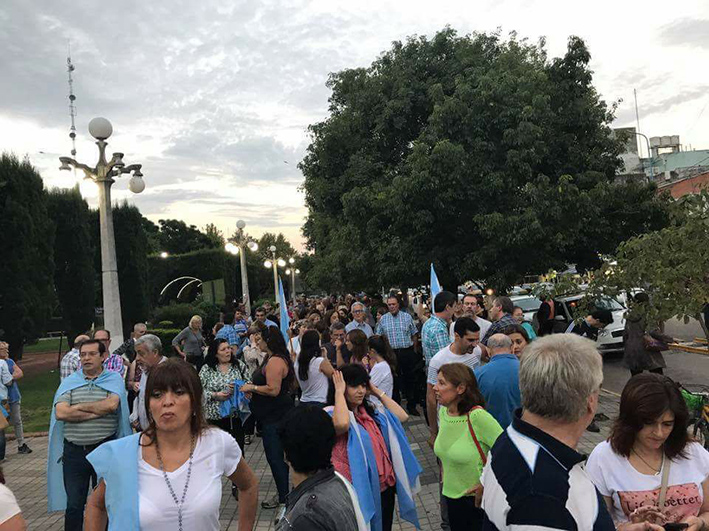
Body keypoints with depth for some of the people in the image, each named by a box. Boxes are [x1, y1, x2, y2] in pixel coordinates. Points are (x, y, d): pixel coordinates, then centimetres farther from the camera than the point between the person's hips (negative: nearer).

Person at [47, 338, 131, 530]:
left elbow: (111, 404, -19)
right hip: (74, 451, 2)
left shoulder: (114, 379, -1)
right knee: (73, 505, 10)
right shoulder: (69, 382, 5)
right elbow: (60, 413, -11)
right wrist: (98, 411, -13)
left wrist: (78, 407, -9)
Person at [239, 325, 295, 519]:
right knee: (276, 456, 18)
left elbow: (273, 390, -26)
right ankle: (282, 495, 30)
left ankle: (285, 501, 3)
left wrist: (252, 387, -14)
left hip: (276, 417, -11)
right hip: (272, 416, 11)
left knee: (276, 457, -5)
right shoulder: (271, 359, 14)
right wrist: (252, 386, 11)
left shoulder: (275, 361, -20)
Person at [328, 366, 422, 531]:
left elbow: (402, 416, 4)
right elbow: (342, 424, -39)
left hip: (386, 486, 7)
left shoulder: (371, 412, 8)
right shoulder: (331, 414, -16)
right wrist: (339, 392, -25)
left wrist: (377, 391, 3)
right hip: (360, 491, -7)